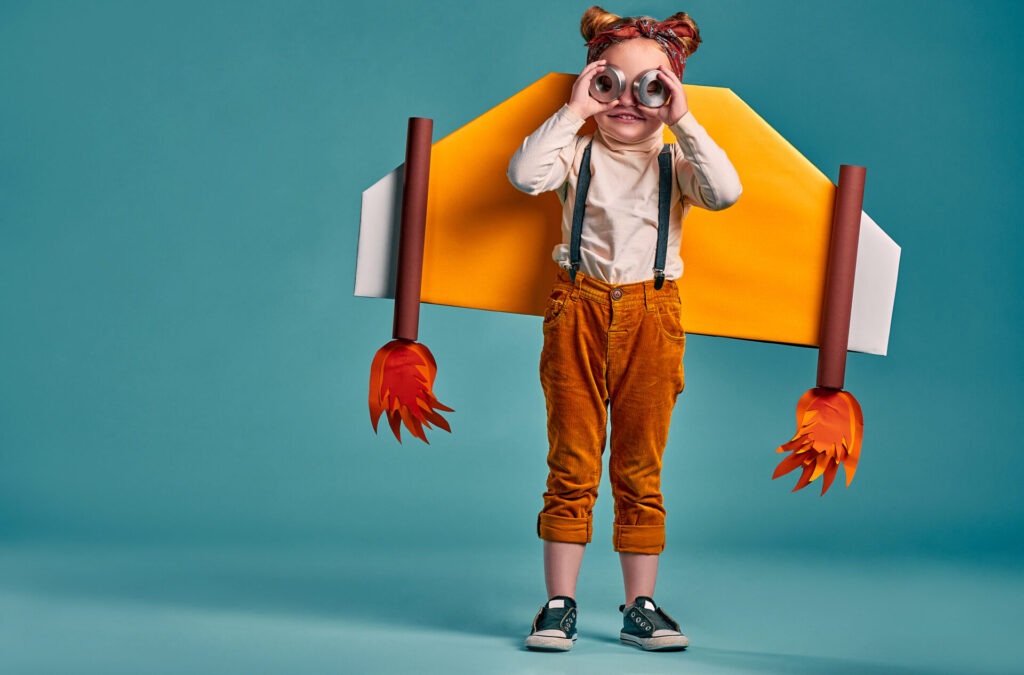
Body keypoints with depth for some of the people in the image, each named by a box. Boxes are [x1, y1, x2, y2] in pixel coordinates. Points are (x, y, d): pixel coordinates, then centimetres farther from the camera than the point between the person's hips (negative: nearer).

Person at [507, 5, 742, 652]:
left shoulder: (677, 161, 6)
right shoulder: (579, 153, 4)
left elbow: (725, 192, -14)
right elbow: (525, 174, -15)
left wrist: (683, 122, -13)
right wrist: (573, 112, -12)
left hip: (651, 316, 1)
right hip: (579, 311, 0)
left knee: (641, 470, 6)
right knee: (572, 466, 2)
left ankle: (641, 607, 14)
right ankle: (560, 605, 9)